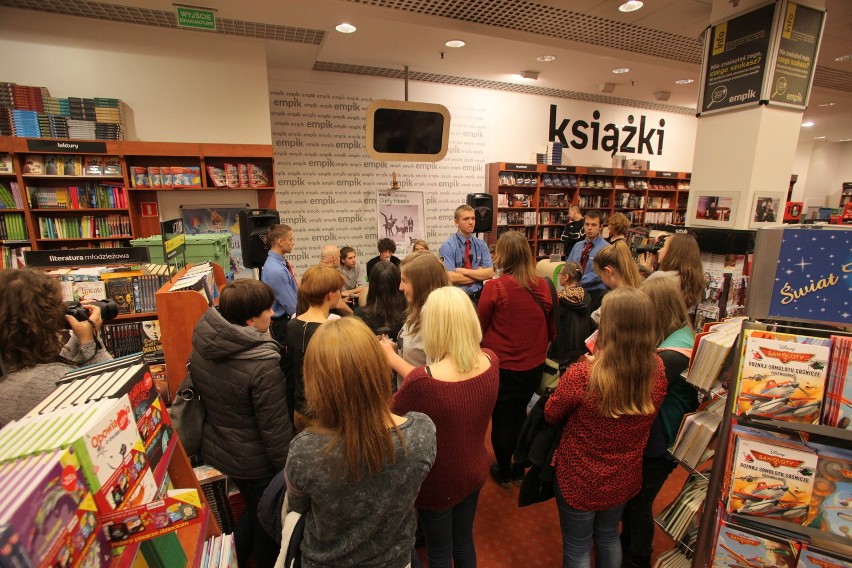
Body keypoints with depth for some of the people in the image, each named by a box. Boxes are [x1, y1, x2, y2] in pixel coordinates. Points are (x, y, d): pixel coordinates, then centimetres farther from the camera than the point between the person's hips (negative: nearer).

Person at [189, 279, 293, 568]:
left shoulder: (202, 345, -10)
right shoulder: (262, 363, -33)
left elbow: (199, 394, 5)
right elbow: (275, 428, -26)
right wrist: (288, 469, -11)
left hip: (216, 449, 7)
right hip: (255, 461, -6)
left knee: (253, 509, 31)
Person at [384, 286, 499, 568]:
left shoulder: (422, 382, -37)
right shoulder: (490, 361, -17)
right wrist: (393, 359, -1)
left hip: (439, 483, -5)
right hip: (474, 472, 5)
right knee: (464, 541, 31)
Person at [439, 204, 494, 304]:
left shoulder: (481, 244, 7)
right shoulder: (447, 246, -7)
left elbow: (489, 273, -2)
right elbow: (451, 278, -16)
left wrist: (464, 271, -12)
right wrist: (478, 274, -7)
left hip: (478, 297, 3)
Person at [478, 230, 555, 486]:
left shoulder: (494, 287, -20)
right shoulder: (544, 286, -8)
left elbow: (481, 327, -7)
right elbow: (550, 329, 6)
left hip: (501, 366, -4)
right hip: (533, 365, 4)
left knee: (501, 419, 15)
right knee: (520, 415, 24)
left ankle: (504, 471, 33)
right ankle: (519, 468, 40)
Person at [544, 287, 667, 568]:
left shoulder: (581, 375, -33)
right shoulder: (657, 370, -17)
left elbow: (551, 415, -13)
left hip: (580, 481, -4)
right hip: (624, 480, 5)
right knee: (608, 537, 31)